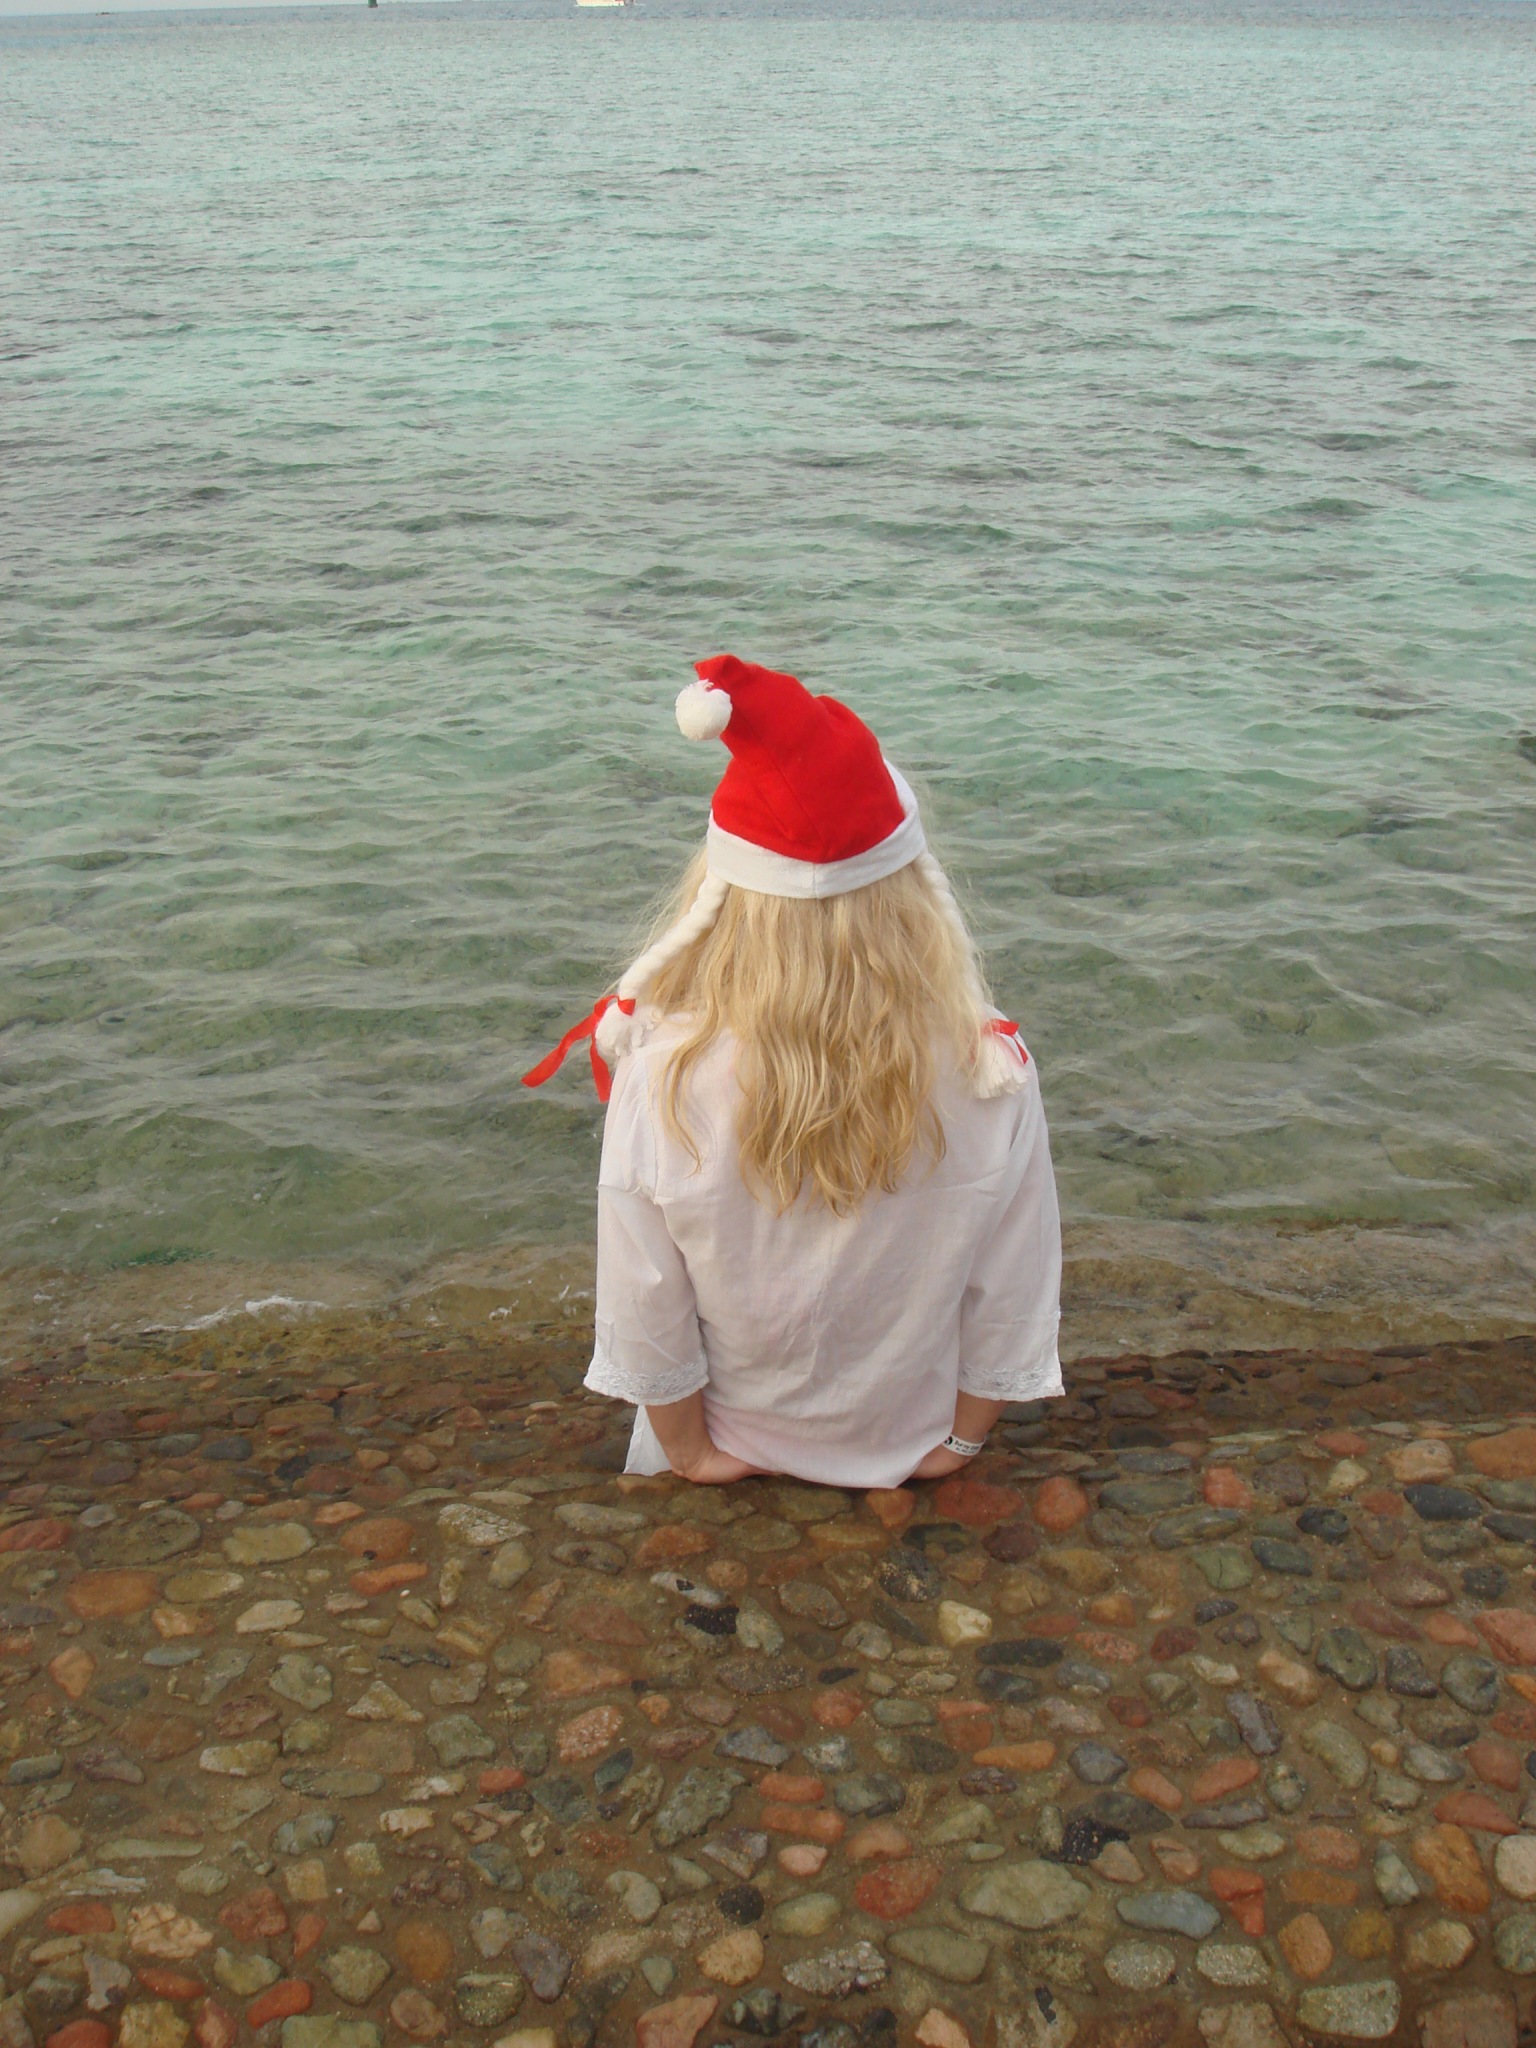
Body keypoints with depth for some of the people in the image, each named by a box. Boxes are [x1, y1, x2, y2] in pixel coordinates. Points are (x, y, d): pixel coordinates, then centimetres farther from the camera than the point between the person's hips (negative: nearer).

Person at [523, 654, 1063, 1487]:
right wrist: (962, 1441, 5)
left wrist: (693, 1452, 1)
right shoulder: (992, 1076, -28)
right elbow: (1013, 1301, -15)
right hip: (913, 1448, 1)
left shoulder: (662, 1080, -32)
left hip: (740, 1454, -1)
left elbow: (644, 1324, -19)